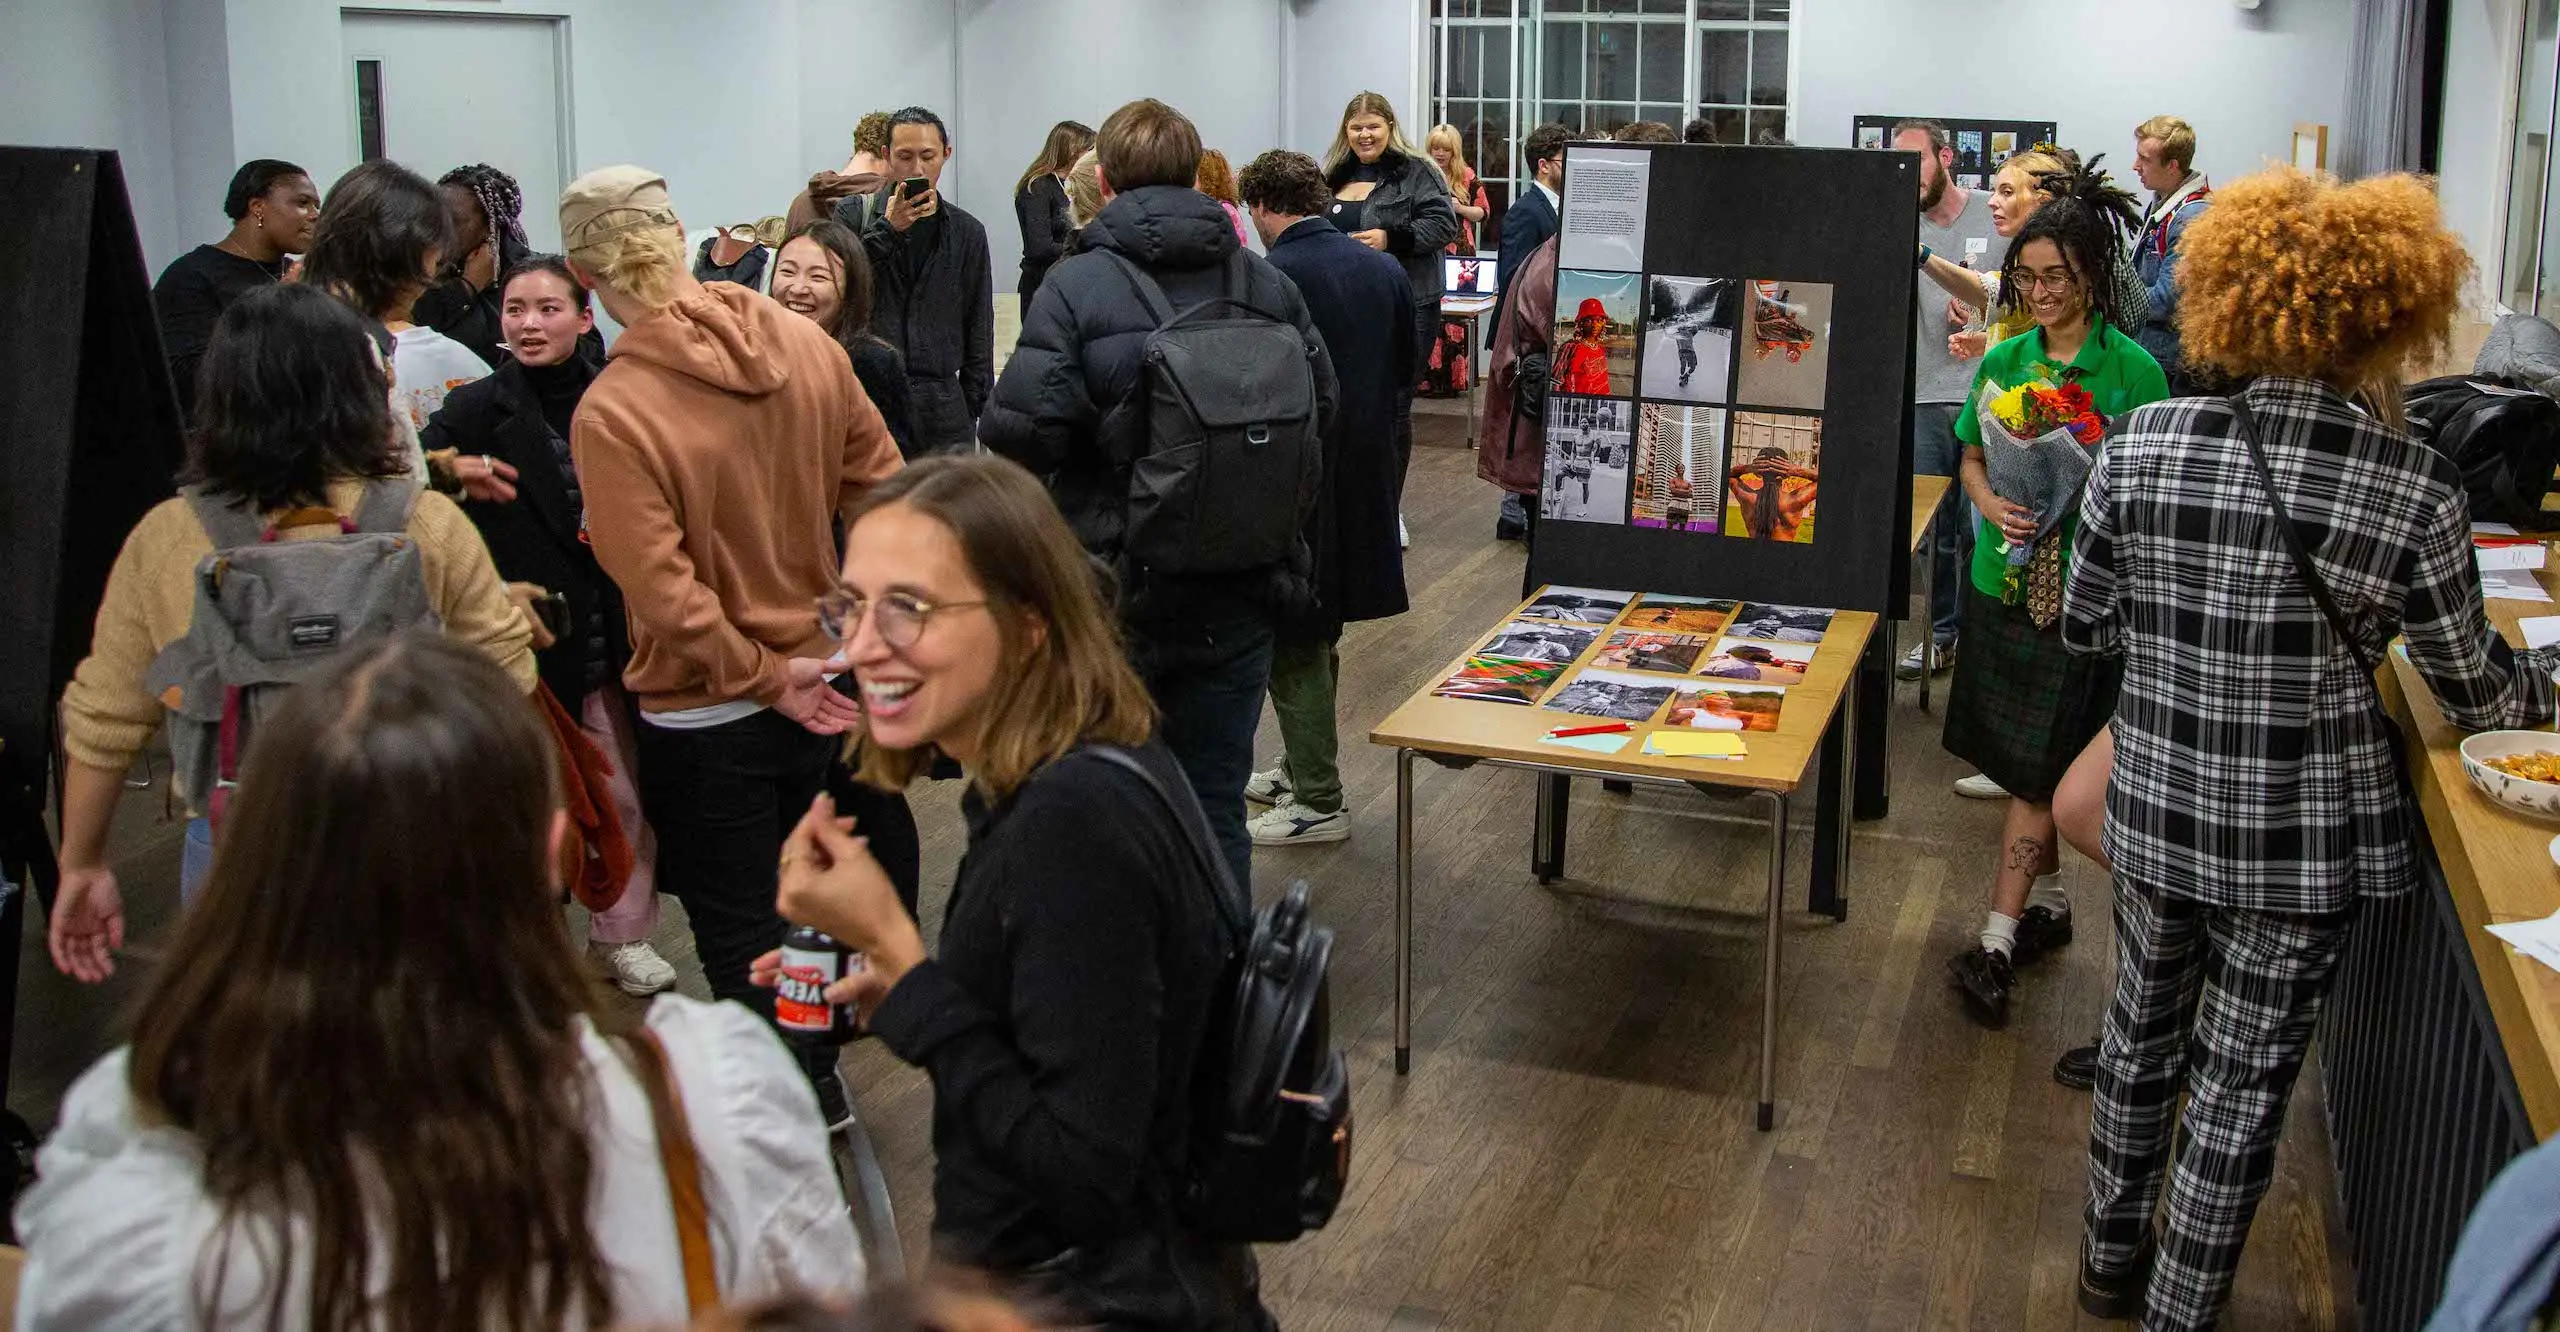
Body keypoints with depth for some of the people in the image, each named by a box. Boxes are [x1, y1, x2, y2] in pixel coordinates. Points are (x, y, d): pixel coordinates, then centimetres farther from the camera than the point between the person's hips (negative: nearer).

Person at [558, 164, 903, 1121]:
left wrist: (764, 675, -11)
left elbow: (662, 592, -24)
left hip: (707, 716, -6)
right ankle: (817, 1087, 39)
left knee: (740, 943, 10)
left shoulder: (610, 413, -22)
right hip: (823, 689, 6)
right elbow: (880, 482, 2)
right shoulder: (805, 344, -7)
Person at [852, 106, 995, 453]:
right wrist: (887, 228, -13)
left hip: (941, 407, 2)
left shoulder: (967, 232, 11)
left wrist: (975, 410, 8)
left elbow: (979, 332, 14)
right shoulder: (852, 214, 6)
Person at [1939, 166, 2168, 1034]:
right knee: (2017, 759, 15)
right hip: (2003, 573, 5)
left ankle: (1999, 942, -2)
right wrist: (1992, 505, -9)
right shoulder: (2005, 359, 6)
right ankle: (2048, 900, 33)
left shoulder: (2132, 371, -8)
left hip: (2083, 587, -5)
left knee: (2041, 767, -4)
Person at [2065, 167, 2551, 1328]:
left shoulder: (2143, 446, -11)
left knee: (2142, 1031, 23)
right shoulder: (2415, 488, -16)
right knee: (2245, 1076, 13)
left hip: (2155, 808, 3)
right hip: (2304, 838, -3)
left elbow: (2085, 625, 1)